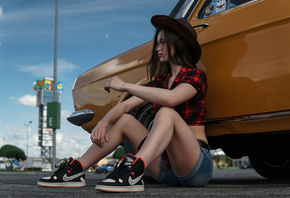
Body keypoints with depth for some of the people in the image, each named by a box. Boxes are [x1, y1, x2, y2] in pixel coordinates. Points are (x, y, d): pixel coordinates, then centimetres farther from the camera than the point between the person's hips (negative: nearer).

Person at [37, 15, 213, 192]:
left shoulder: (196, 76, -6)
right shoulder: (160, 82, 16)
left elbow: (170, 99, -28)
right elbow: (126, 105, 6)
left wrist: (125, 86, -19)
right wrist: (103, 123, -14)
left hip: (198, 167, -6)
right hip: (167, 166, 7)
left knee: (167, 113, -31)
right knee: (123, 119, 0)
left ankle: (133, 173, -48)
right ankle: (76, 170, -7)